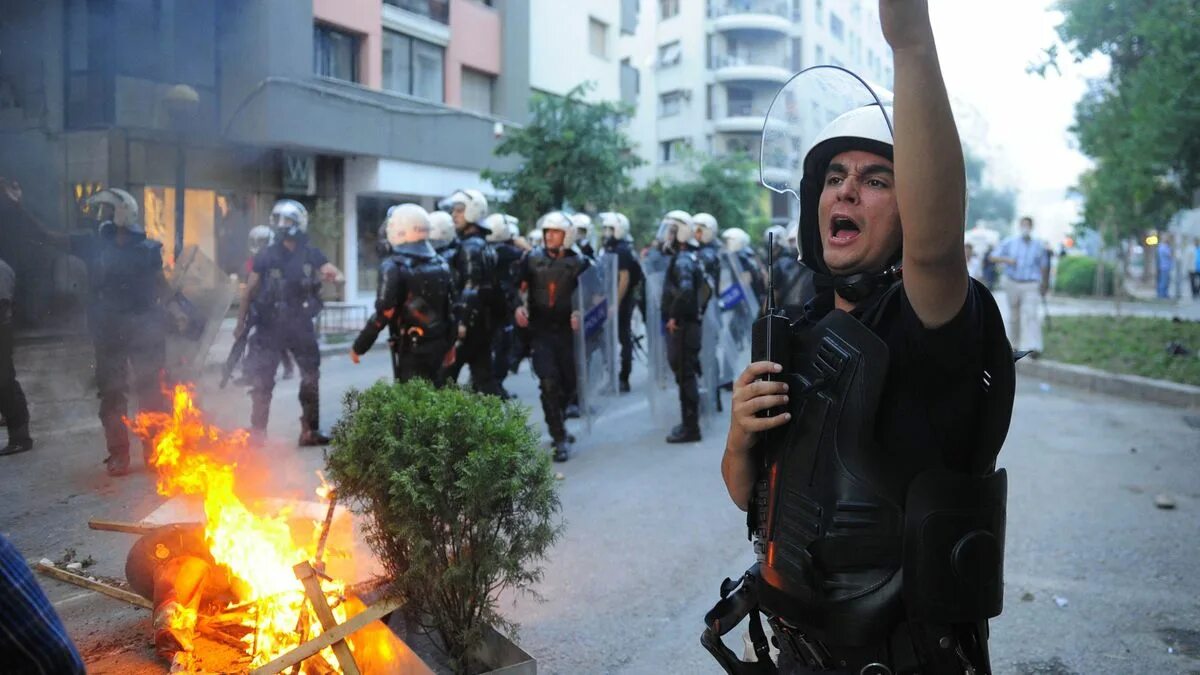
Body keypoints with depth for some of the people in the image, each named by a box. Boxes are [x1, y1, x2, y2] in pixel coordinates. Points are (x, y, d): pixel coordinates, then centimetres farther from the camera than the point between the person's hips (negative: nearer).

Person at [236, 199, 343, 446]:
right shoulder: (265, 256, -3)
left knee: (311, 379, 7)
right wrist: (241, 322, 1)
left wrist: (332, 277, -31)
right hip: (269, 326, -2)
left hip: (301, 325, 2)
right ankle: (257, 432, 8)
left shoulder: (311, 254, 0)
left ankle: (310, 431, 17)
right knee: (261, 381, -1)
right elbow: (249, 290, 2)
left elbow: (340, 276, -7)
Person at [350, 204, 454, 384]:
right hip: (437, 344, 7)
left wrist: (358, 347, -8)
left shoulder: (394, 267, -14)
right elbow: (450, 307, 10)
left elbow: (384, 314, -18)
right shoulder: (441, 264, 7)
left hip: (411, 348, -7)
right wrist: (449, 343, 19)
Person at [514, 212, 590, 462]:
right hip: (540, 331, -1)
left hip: (567, 331, 1)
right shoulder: (532, 259, 2)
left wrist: (580, 313, -13)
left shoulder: (579, 263, 0)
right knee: (549, 382, -14)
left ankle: (557, 425, 39)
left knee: (567, 383, 11)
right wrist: (518, 307, -10)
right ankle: (560, 439, -7)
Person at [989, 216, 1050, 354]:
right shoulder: (1009, 242, 3)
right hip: (1012, 284, 1)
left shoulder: (1039, 245, 3)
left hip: (1031, 286, -1)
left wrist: (1044, 286, 17)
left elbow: (1044, 266, 13)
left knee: (1030, 314, -16)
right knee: (1014, 315, 11)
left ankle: (1032, 347, -25)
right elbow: (993, 257, 0)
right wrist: (1006, 260, -18)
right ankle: (1014, 343, 27)